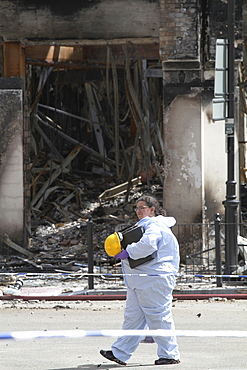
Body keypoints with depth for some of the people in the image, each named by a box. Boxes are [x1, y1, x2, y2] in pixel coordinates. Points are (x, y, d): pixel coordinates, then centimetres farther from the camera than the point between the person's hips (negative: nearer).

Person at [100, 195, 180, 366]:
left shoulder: (155, 226, -11)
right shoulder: (146, 225, 23)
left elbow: (147, 244, -30)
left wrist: (128, 252, -20)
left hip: (154, 281, -11)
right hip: (138, 282, 11)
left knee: (159, 317, -6)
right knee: (133, 317, 9)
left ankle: (170, 354, 0)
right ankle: (120, 353, 9)